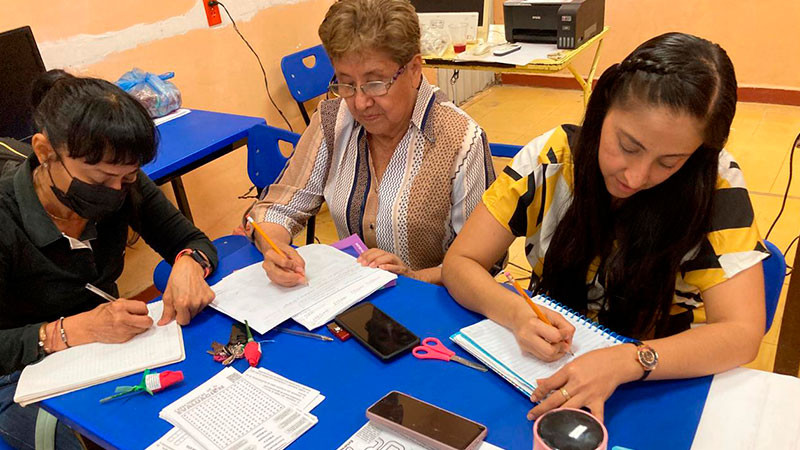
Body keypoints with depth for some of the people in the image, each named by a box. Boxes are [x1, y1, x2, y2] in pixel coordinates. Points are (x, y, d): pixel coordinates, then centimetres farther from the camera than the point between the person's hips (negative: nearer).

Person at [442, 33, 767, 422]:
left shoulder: (716, 184, -14)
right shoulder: (552, 158, -11)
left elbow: (742, 333, -18)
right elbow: (460, 264, -8)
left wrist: (624, 361, -33)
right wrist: (517, 314, -26)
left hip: (661, 385, -1)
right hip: (547, 373, 1)